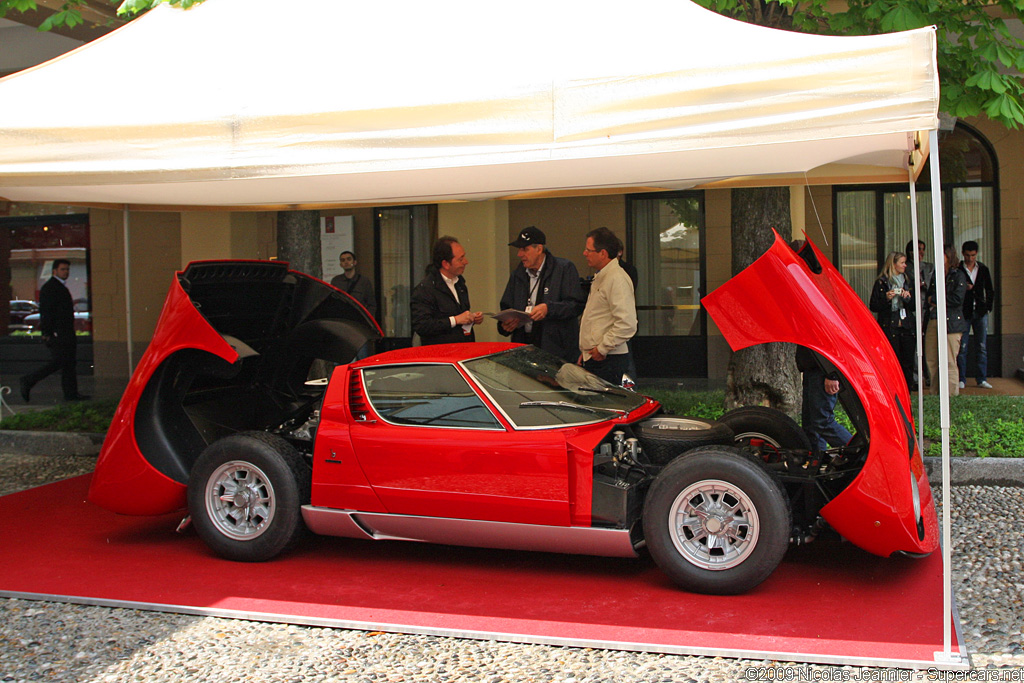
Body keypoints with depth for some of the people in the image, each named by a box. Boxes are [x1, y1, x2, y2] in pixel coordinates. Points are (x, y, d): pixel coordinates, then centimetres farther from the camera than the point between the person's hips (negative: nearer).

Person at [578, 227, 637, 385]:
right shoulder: (600, 278, 20)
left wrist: (602, 349, -16)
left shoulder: (617, 279, -14)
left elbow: (627, 325, -23)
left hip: (608, 361, -9)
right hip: (592, 360, 9)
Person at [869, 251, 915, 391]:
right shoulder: (881, 283, 1)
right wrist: (886, 299, -16)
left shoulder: (908, 282, 16)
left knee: (908, 363, 2)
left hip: (907, 328, 4)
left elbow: (914, 307, 16)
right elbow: (873, 306, -2)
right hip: (889, 328, -4)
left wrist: (908, 298, -3)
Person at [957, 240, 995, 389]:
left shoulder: (983, 269, 10)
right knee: (962, 347, -3)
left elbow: (990, 291, 16)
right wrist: (964, 288, -16)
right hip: (964, 312, -3)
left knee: (982, 346, 2)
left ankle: (982, 379, 7)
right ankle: (961, 379, 3)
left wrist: (988, 307, 6)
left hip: (980, 312, 3)